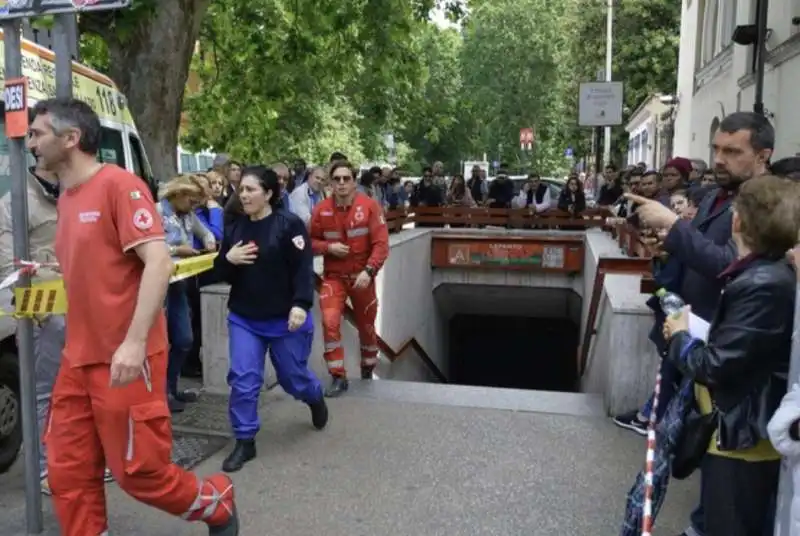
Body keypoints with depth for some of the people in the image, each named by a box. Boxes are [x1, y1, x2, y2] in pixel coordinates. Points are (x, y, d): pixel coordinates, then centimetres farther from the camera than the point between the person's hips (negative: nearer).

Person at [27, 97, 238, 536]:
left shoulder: (118, 184, -13)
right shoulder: (67, 197, 13)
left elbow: (159, 263, -21)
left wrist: (134, 341, -26)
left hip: (125, 359, -8)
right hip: (78, 359, 8)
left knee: (139, 471, 3)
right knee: (68, 474, 12)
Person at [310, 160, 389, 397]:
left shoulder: (370, 206, -14)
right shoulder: (321, 210, -6)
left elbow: (381, 244, -16)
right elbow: (311, 241, 4)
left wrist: (369, 271, -27)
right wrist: (328, 247, -16)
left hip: (362, 276, -1)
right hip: (333, 276, 1)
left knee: (366, 325, 15)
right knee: (330, 323, -15)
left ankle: (368, 370, 42)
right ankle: (338, 377, -1)